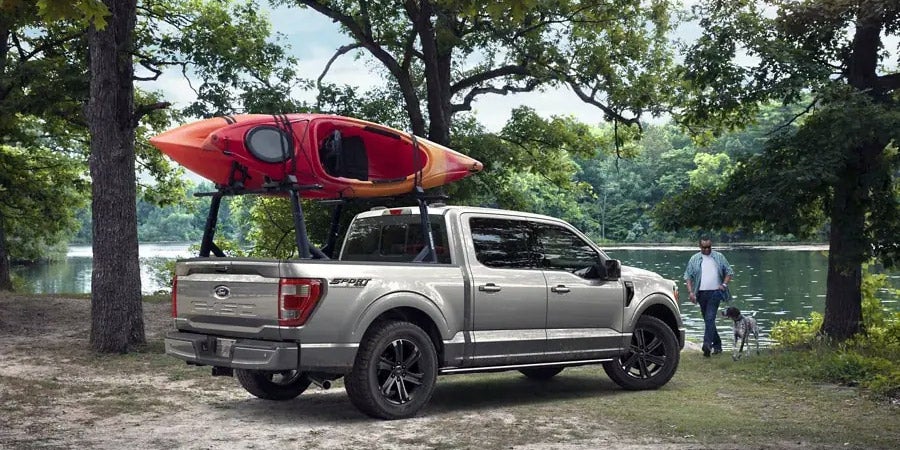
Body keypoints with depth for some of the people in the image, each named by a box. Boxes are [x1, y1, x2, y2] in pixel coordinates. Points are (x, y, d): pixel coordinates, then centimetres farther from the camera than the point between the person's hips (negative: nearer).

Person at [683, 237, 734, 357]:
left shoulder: (719, 257, 7)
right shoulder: (694, 259, 7)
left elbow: (729, 272, 12)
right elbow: (687, 276, 6)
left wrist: (724, 284, -2)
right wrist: (690, 291, -4)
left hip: (715, 292, -3)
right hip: (701, 293, 3)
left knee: (710, 319, -16)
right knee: (707, 320, 10)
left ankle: (707, 345, -23)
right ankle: (717, 343, 23)